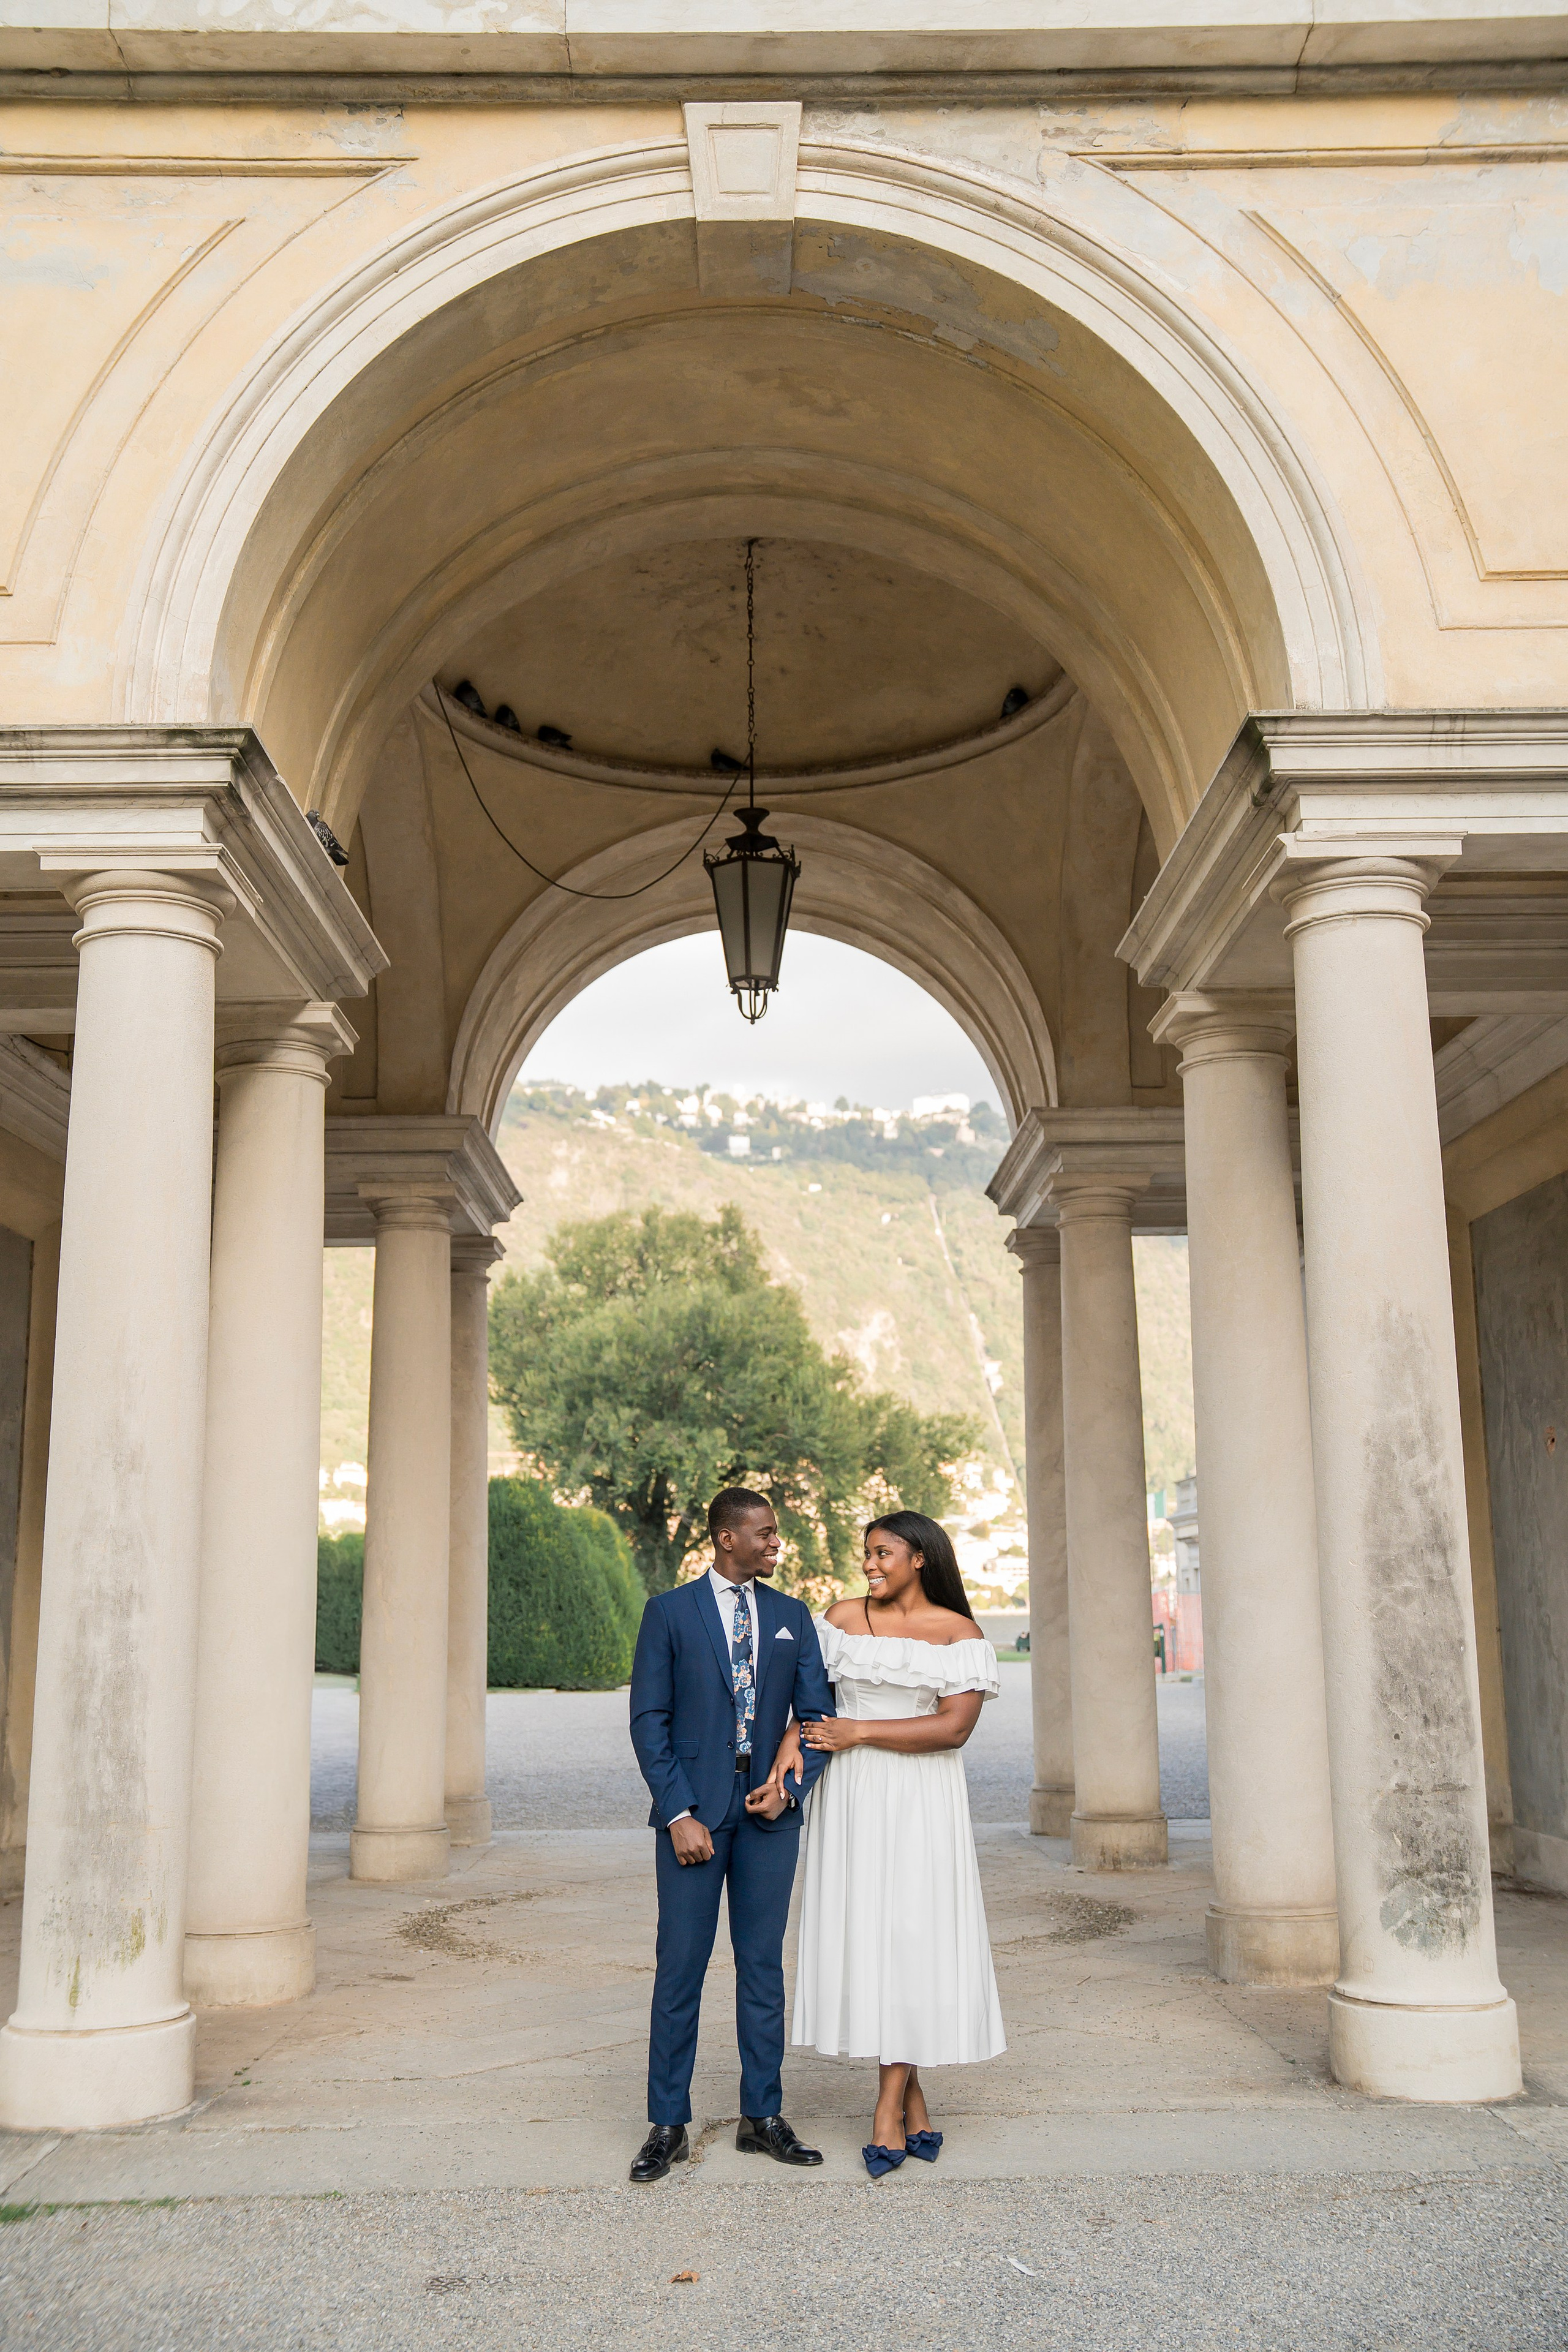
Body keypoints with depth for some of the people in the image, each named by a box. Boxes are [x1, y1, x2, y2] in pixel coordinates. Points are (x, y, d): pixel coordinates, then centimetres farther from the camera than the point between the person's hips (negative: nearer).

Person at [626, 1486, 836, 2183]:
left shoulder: (792, 1616, 9)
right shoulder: (669, 1612, -1)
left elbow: (818, 1714, 10)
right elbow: (649, 1720, -4)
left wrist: (791, 1785, -6)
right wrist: (679, 1816, -11)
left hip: (768, 1811, 3)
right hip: (693, 1813, -3)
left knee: (764, 1965, 9)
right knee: (680, 1968, 1)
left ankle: (763, 2117, 20)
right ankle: (668, 2127, 12)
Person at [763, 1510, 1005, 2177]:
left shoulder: (958, 1632, -2)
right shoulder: (844, 1617, 7)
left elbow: (954, 1726, -11)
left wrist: (861, 1733, -12)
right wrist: (792, 1741, -12)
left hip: (920, 1799, -3)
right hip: (850, 1797, 3)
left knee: (909, 1936, -5)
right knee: (860, 1936, 3)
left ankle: (888, 2111, 1)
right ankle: (913, 2103, 15)